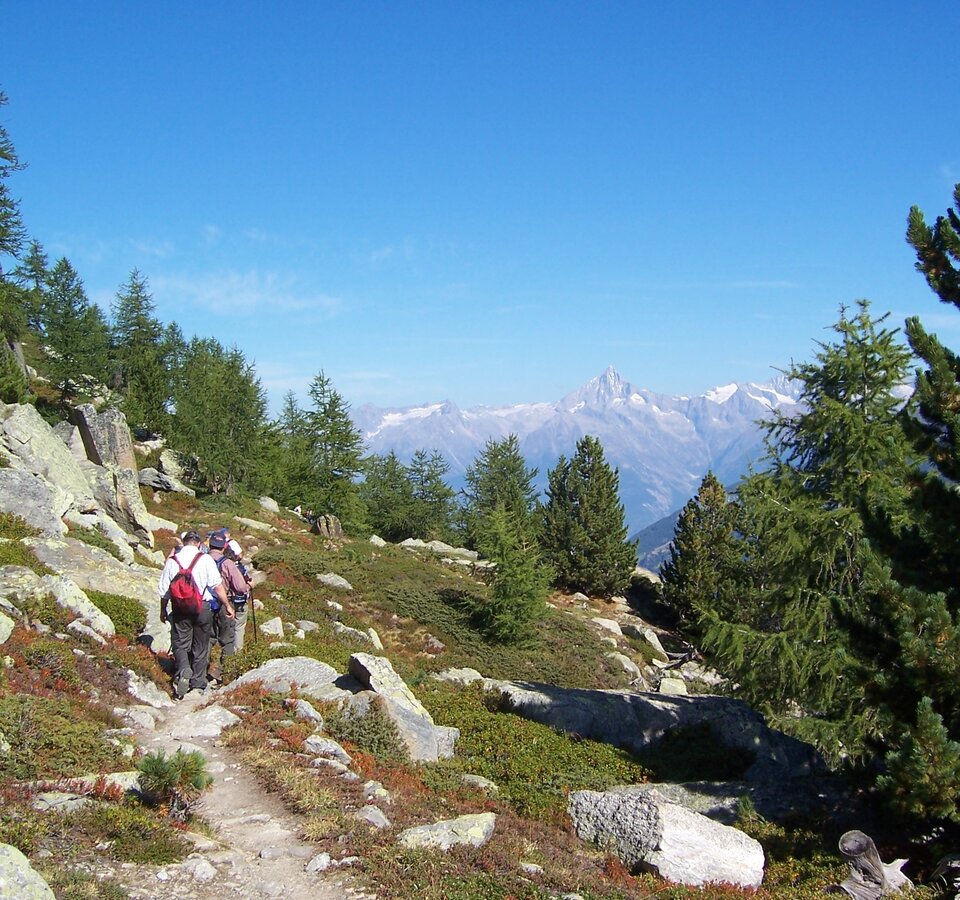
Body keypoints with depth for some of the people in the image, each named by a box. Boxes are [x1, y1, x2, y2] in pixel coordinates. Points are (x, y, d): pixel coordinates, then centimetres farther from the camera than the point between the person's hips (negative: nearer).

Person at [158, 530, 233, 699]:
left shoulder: (172, 561, 0)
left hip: (180, 609, 1)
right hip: (202, 608, -1)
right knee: (200, 647, 12)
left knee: (180, 644, 10)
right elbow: (218, 585, -11)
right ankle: (198, 684, 19)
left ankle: (183, 672, -17)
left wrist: (163, 610, 19)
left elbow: (164, 590, 5)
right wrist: (228, 605, -2)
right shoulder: (205, 560, -7)